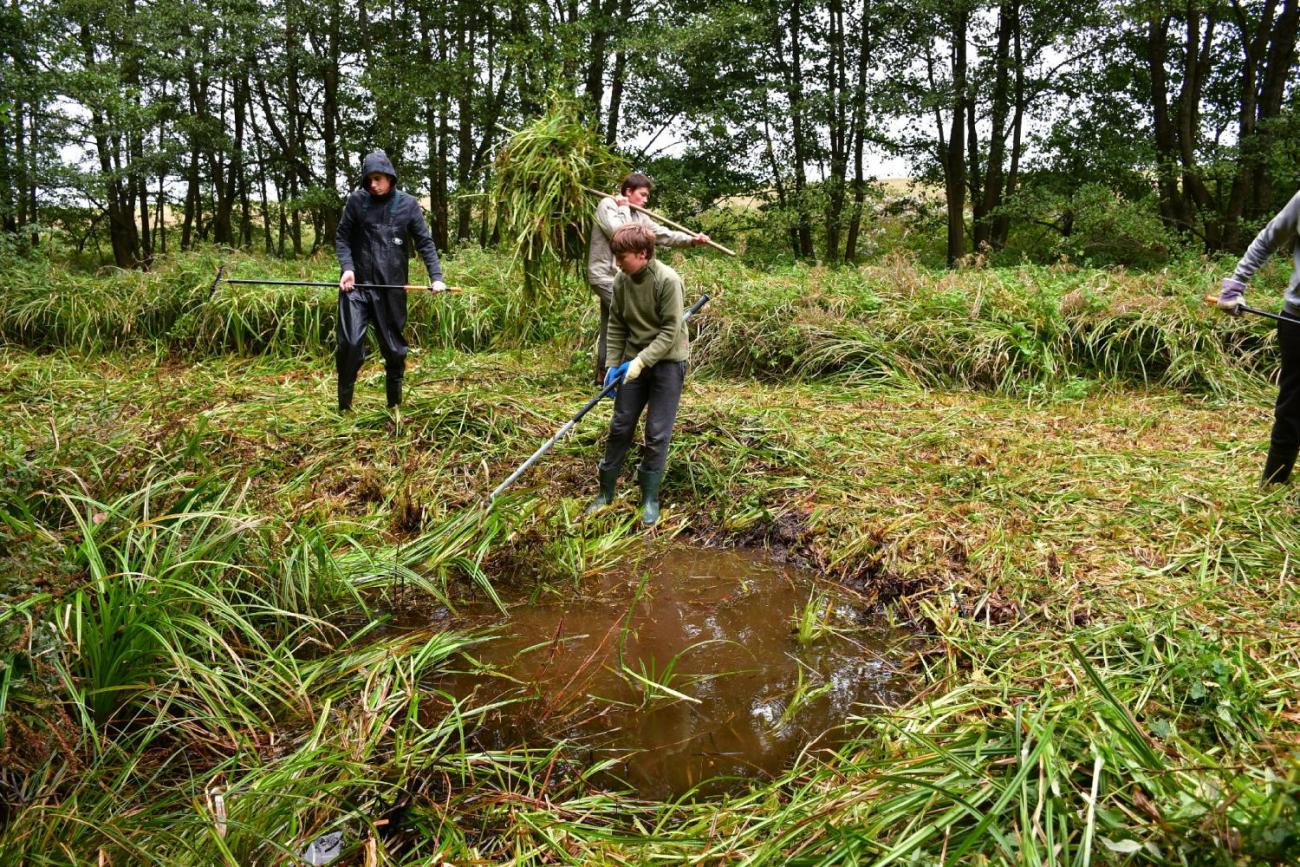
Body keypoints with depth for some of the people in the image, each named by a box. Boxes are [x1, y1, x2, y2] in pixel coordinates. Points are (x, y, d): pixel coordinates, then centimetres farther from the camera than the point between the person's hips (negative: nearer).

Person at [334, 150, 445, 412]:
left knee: (394, 346, 10)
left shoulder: (408, 204, 2)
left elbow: (425, 242, 3)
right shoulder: (356, 200, 1)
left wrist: (436, 277, -7)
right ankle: (344, 404, 3)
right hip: (357, 284, -1)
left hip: (392, 288, 1)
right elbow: (342, 237, 5)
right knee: (350, 342, -13)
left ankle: (394, 404, 27)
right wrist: (347, 267, -12)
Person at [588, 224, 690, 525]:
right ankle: (606, 491, 22)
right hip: (634, 362, 5)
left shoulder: (668, 280, -20)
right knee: (620, 426, 9)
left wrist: (641, 361, -25)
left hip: (667, 362, -5)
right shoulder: (621, 280, -3)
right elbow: (616, 325, 6)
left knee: (657, 433, -1)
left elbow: (671, 330, -20)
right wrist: (613, 364, 1)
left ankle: (650, 498, 14)